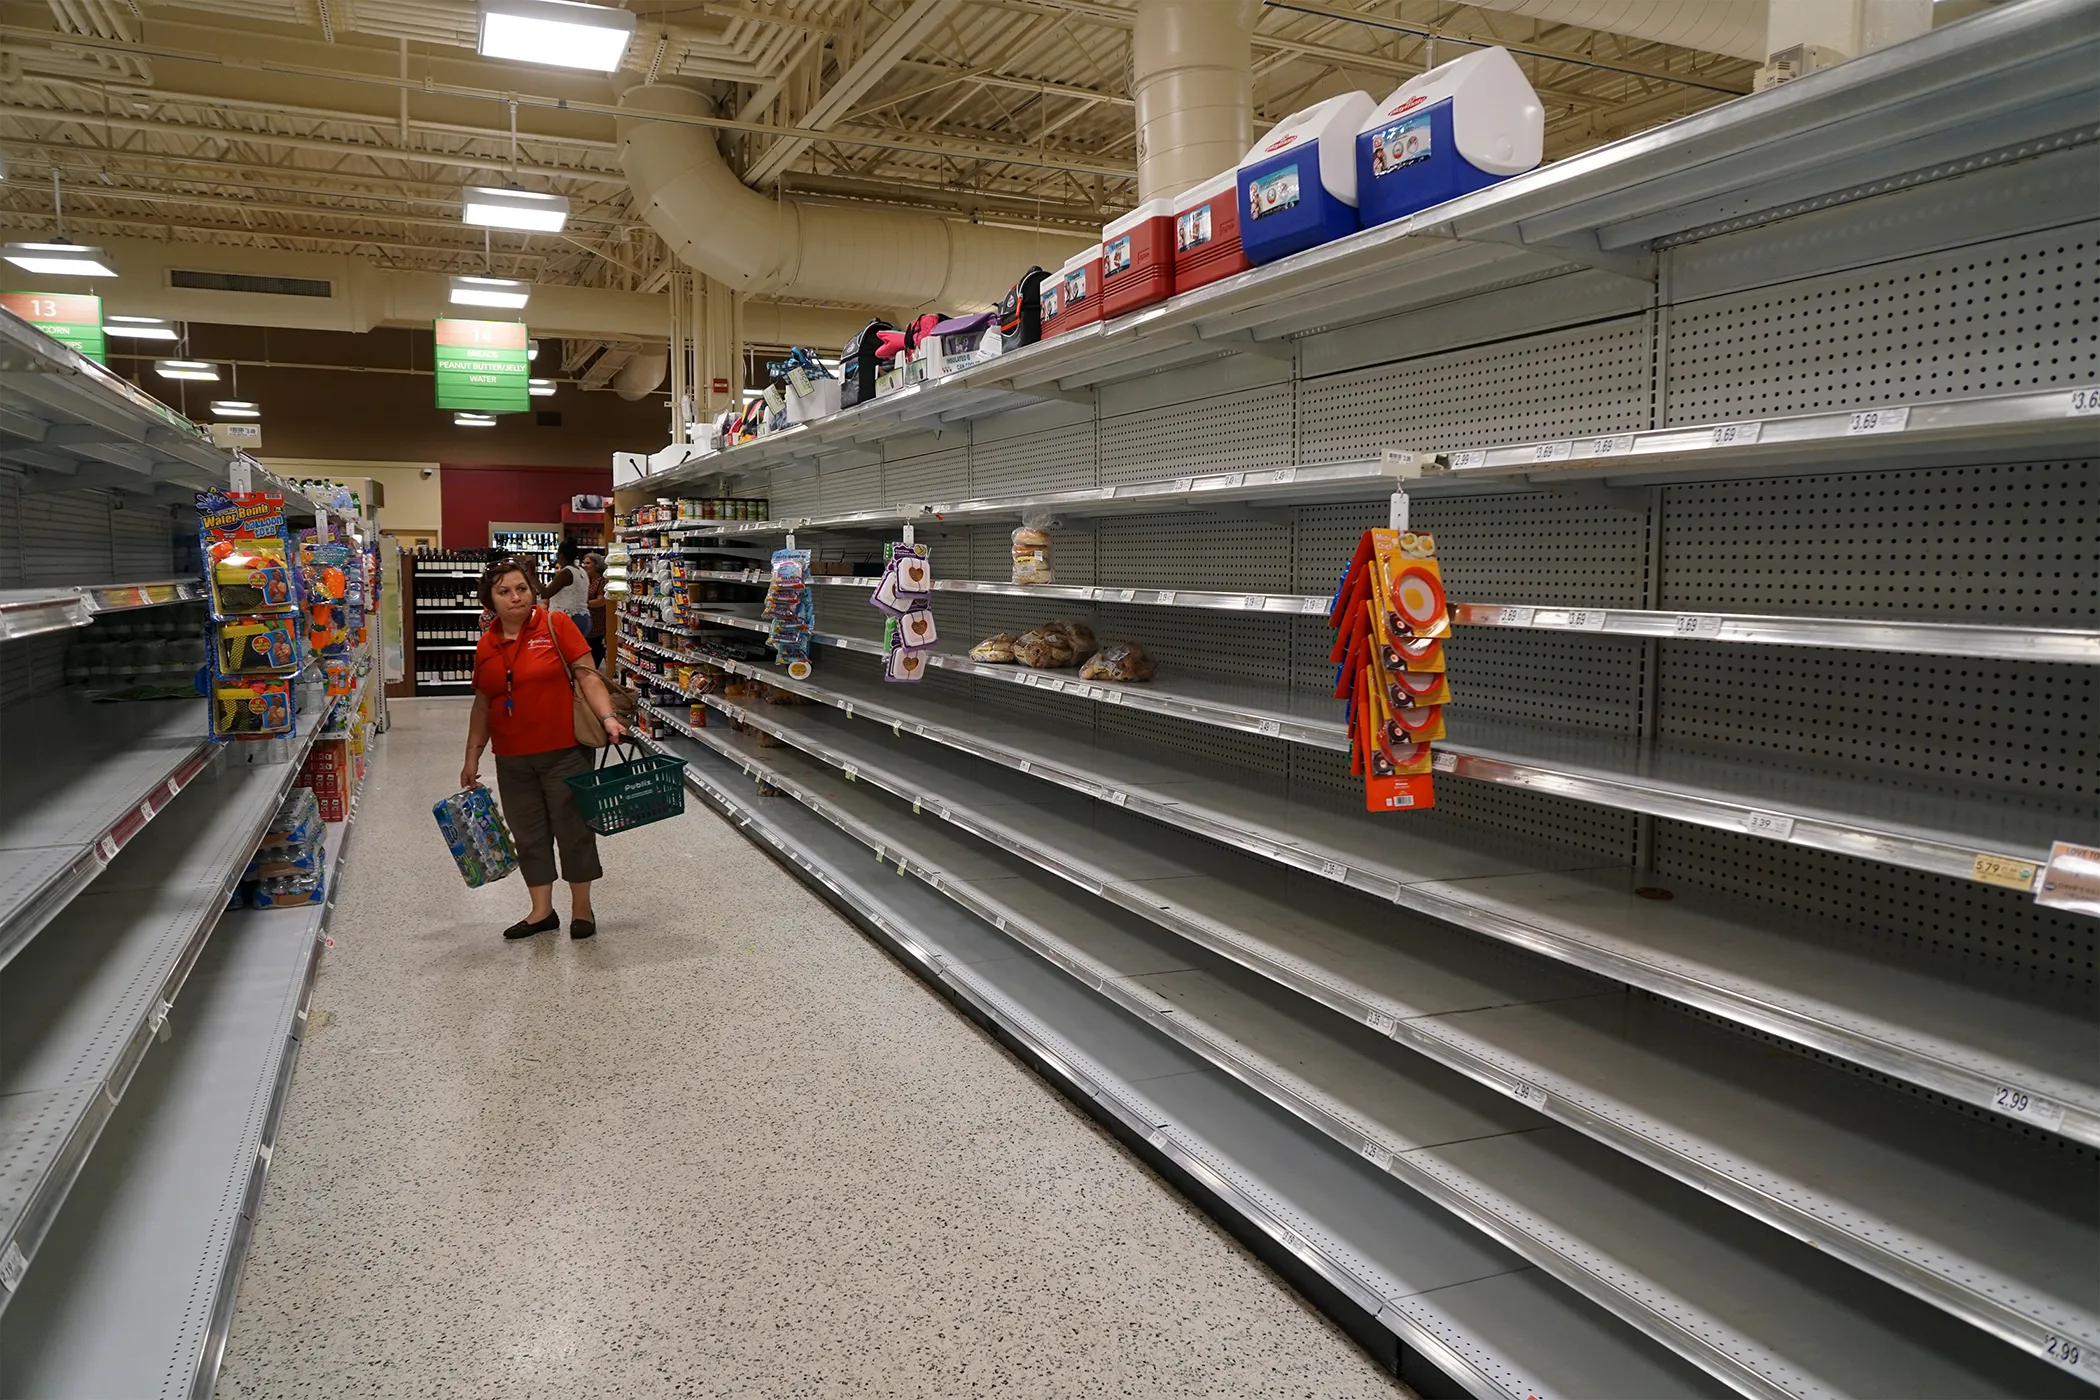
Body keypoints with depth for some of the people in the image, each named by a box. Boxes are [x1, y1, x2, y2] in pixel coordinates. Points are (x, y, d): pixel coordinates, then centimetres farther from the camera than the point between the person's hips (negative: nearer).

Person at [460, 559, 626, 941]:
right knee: (528, 833, 11)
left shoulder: (556, 625, -7)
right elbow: (482, 705, 14)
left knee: (573, 827, 5)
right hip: (512, 760, 5)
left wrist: (607, 718, -23)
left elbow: (587, 676, -9)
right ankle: (542, 911, 25)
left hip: (564, 751, -4)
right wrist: (472, 758, 15)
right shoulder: (485, 645, 6)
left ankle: (582, 908, 20)